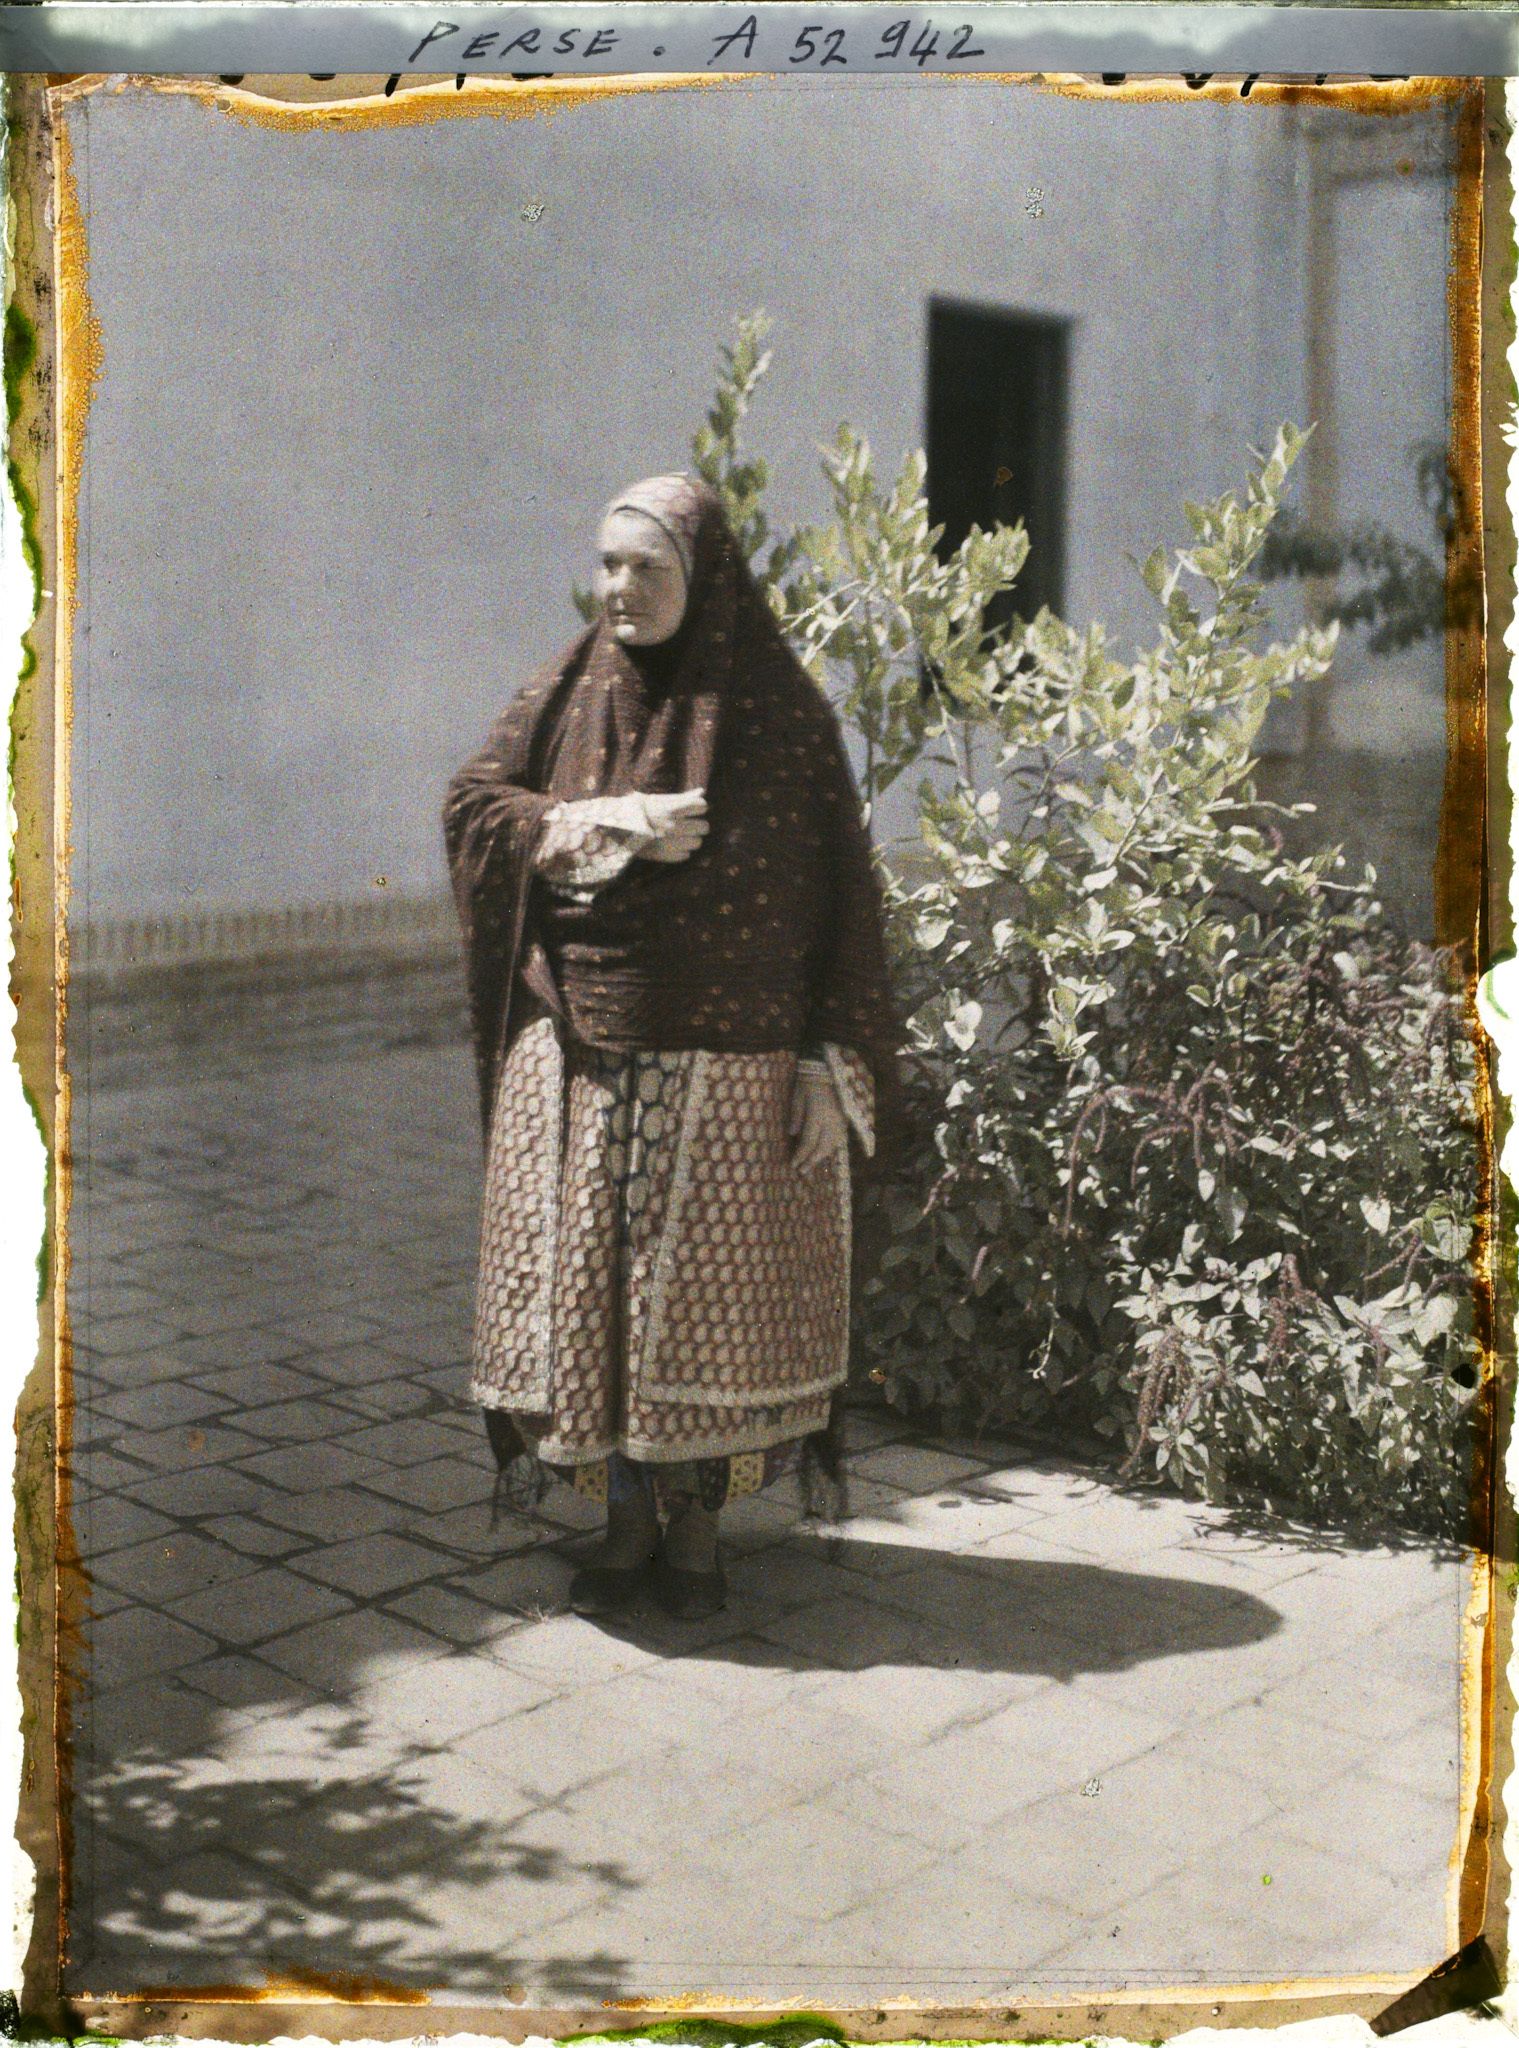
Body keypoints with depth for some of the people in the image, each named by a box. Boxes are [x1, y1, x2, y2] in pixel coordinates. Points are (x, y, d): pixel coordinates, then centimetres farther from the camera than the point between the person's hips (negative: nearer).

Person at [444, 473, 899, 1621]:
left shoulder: (782, 709, -2)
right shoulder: (569, 691, 7)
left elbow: (839, 893, -4)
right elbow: (474, 805, 0)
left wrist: (833, 1067, -9)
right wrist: (606, 824, -15)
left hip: (729, 1067, -2)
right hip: (585, 1058, 3)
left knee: (709, 1297, 3)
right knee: (591, 1289, 6)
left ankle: (697, 1525, 20)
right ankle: (627, 1523, 21)